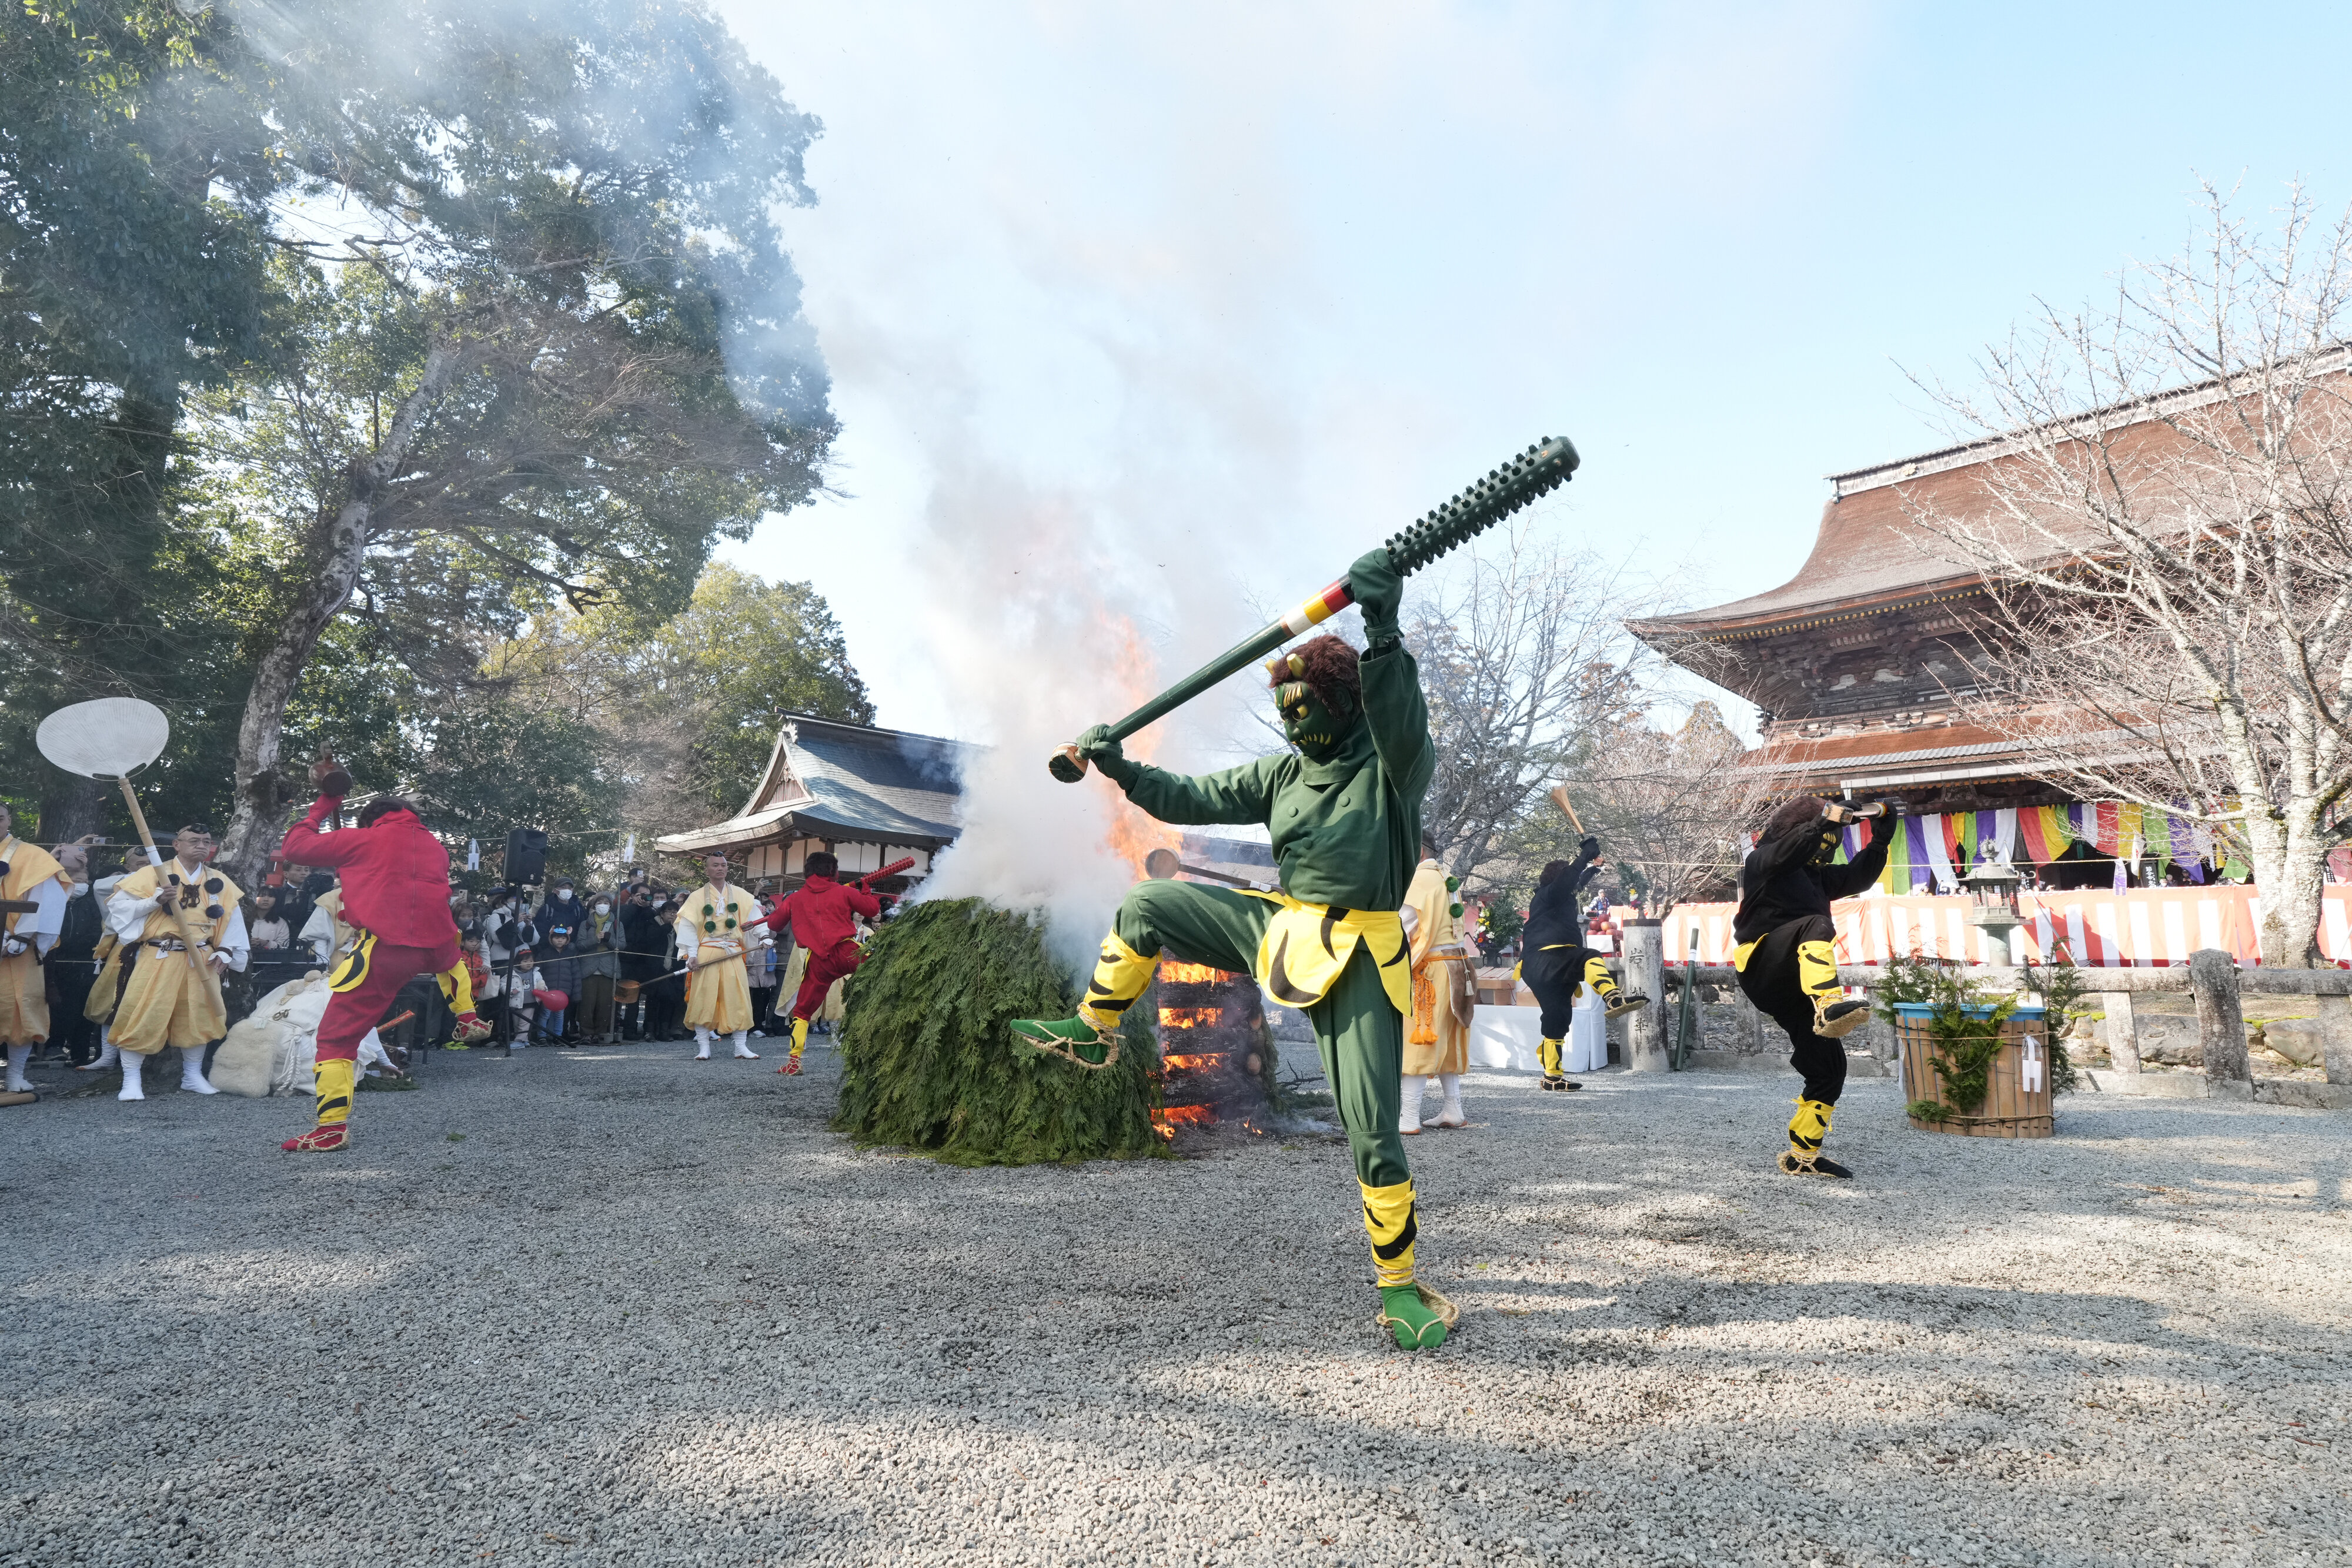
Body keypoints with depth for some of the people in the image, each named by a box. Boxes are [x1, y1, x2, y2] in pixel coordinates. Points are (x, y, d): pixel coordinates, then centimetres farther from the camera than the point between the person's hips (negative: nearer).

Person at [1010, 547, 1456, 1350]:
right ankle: (1092, 1030, 21)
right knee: (1146, 907, 5)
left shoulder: (1394, 763, -9)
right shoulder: (1284, 772, 10)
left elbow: (1401, 717, -34)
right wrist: (1122, 770, 3)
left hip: (1356, 958, -6)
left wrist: (1383, 632, -50)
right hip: (1281, 928, 6)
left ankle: (1399, 1286, 13)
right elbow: (1195, 799, 14)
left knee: (1371, 1129, -5)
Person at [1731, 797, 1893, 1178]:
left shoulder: (1817, 875, 28)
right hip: (1761, 963, -7)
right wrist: (1826, 820, -17)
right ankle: (1829, 1005, -55)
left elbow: (1861, 874, 18)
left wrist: (1880, 835, 7)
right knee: (1816, 925, -34)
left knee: (1829, 1068, 2)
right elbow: (1787, 850, -13)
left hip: (1792, 989, 8)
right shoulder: (1761, 861, 8)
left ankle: (1802, 1155, 10)